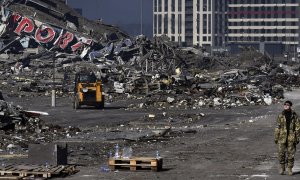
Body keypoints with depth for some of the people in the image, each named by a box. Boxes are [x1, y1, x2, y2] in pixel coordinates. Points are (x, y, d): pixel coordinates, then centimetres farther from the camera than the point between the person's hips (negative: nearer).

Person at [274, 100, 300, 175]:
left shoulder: (294, 115, 2)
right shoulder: (281, 115, 6)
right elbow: (277, 127, 8)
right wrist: (276, 137, 4)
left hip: (291, 138, -1)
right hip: (282, 137, 1)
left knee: (291, 154, 3)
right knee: (281, 153, -2)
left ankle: (290, 169, 11)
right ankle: (282, 168, 12)